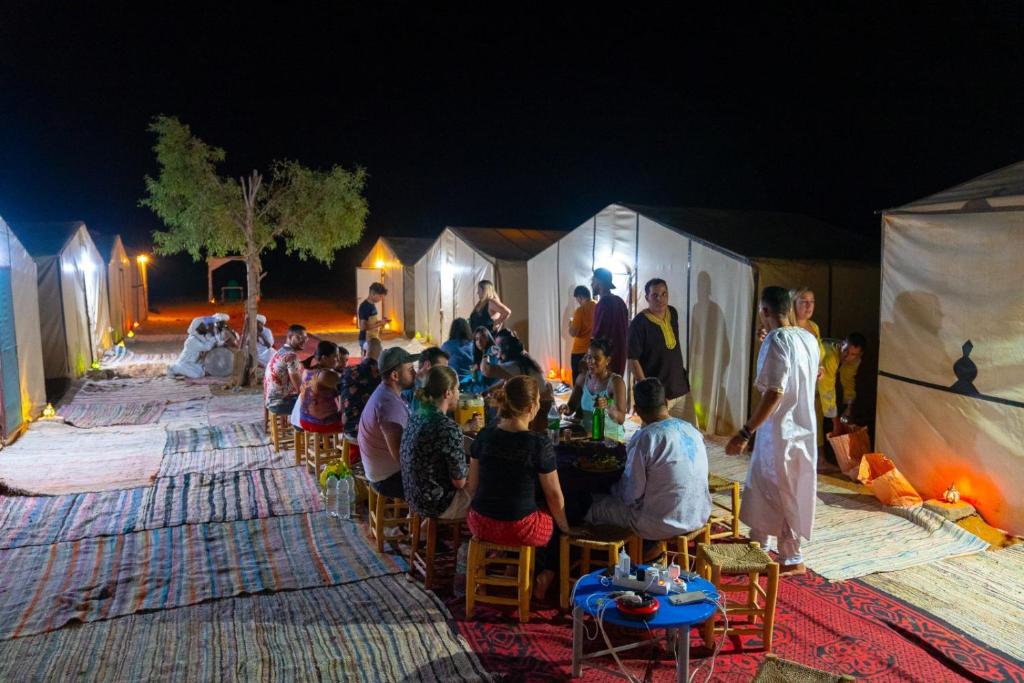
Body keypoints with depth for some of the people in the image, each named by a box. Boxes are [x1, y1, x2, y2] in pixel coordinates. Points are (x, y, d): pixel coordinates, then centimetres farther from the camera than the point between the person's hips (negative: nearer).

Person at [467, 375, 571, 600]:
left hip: (480, 525, 5)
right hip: (519, 530, -5)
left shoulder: (484, 436, -6)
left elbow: (473, 486, 3)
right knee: (556, 522, 28)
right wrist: (565, 529, 9)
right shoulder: (540, 444, -19)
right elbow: (554, 495, -9)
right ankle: (543, 580, 30)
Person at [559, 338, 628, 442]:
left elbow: (621, 419, -19)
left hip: (611, 438, -5)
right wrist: (566, 409, -15)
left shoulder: (615, 381, -12)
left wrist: (607, 407, -38)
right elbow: (571, 407, 8)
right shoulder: (583, 378, 3)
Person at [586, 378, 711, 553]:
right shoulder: (691, 429, 1)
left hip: (665, 524, -7)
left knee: (594, 505, 8)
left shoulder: (644, 438, -20)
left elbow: (631, 495, -15)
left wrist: (614, 486, 6)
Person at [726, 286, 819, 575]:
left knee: (781, 494, 5)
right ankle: (758, 545, 30)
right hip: (803, 427, 9)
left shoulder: (776, 341, -20)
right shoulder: (809, 338, 6)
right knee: (762, 487, 19)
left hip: (780, 431, -8)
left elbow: (774, 393, -26)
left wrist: (745, 433, -25)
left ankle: (793, 560, 17)